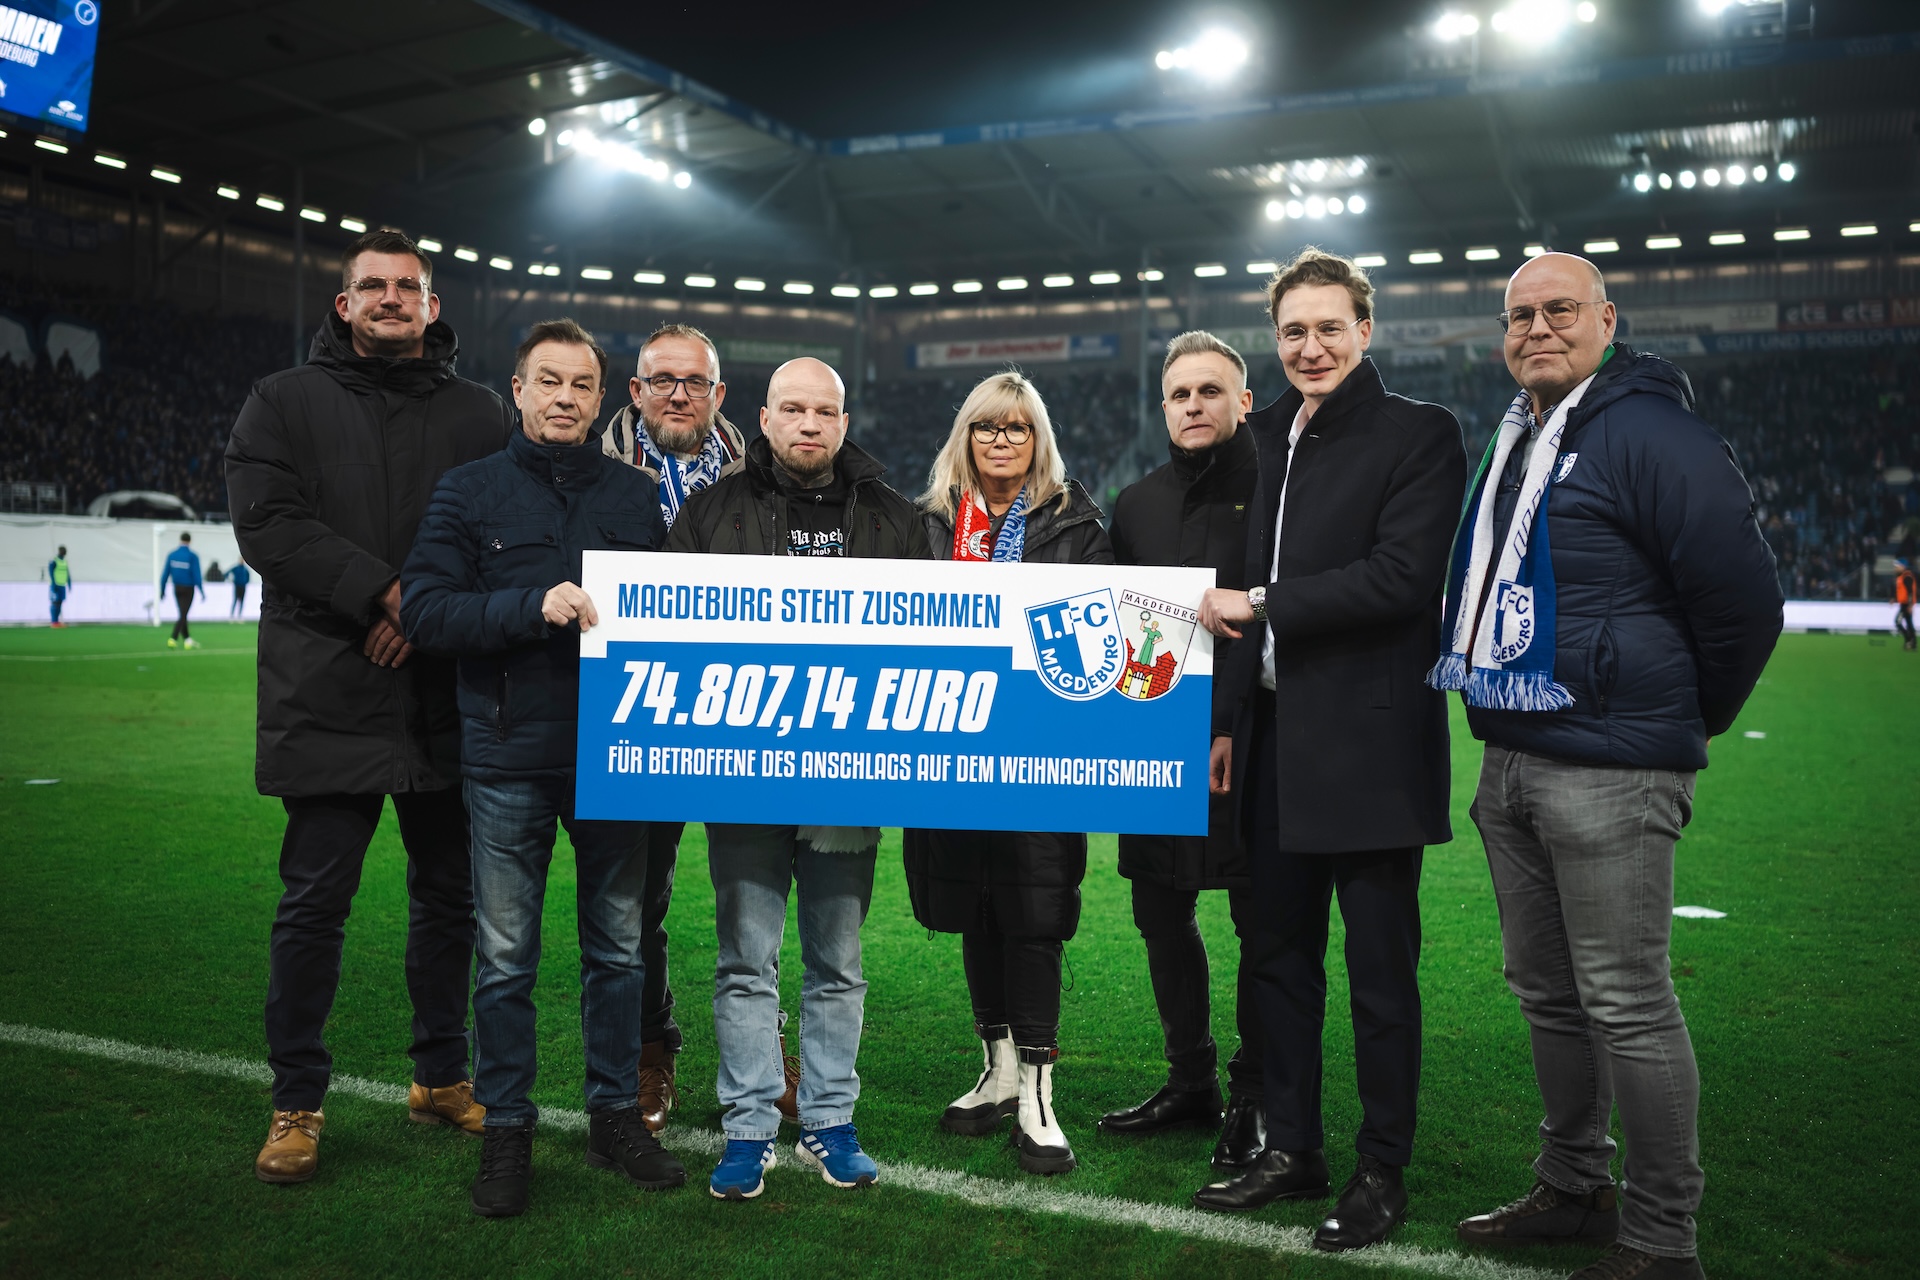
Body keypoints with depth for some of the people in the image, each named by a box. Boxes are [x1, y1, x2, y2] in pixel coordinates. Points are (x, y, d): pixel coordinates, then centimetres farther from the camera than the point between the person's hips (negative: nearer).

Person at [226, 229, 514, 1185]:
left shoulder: (479, 414, 11)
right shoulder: (285, 403, 7)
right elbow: (268, 523, -7)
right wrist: (387, 592, -17)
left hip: (448, 700, 2)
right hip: (328, 700, -2)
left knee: (448, 894, 11)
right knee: (315, 903, 2)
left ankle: (442, 1076, 26)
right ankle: (296, 1102, 17)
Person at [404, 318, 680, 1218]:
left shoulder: (636, 496, 10)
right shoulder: (471, 491, 3)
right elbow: (425, 610, -6)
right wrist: (534, 606, -19)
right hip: (509, 761, -2)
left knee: (618, 946, 11)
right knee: (506, 956, 6)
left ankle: (616, 1114, 25)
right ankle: (506, 1128, 20)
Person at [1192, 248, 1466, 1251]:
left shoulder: (1417, 434, -6)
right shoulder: (1273, 440, 15)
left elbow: (1401, 576, -19)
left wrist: (1260, 604, -15)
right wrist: (1232, 721, 13)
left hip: (1368, 743, -7)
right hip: (1278, 741, 7)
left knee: (1380, 970, 3)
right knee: (1282, 957, 15)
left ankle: (1382, 1171, 18)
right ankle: (1292, 1149, 29)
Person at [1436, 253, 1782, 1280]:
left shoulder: (1647, 430, -12)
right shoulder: (1516, 441, 16)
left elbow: (1742, 595, -14)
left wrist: (1686, 722, -2)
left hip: (1607, 774, -9)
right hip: (1510, 762, 9)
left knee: (1626, 1005, -2)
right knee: (1547, 995, 17)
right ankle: (1574, 1190, 32)